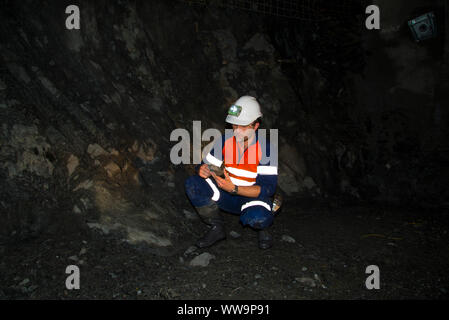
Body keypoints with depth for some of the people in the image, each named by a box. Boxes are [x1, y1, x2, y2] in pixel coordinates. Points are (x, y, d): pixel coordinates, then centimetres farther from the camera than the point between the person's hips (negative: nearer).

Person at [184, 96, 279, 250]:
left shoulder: (267, 149, -18)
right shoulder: (225, 141, -5)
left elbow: (268, 189, -23)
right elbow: (207, 165, 2)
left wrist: (234, 188, -35)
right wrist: (202, 170, -26)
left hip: (254, 197, -4)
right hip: (228, 194, 5)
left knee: (258, 218, -40)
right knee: (192, 184, -16)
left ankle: (262, 227, 2)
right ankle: (217, 228, -1)